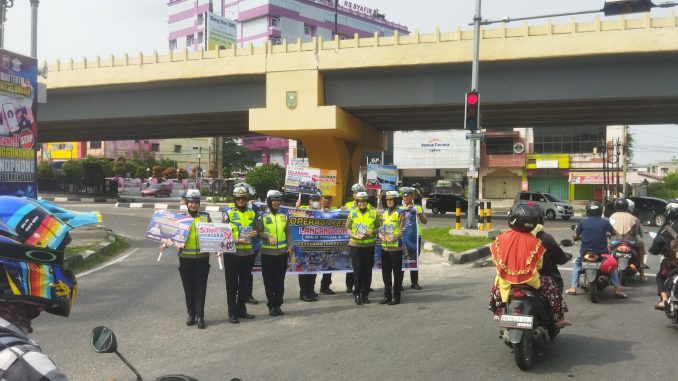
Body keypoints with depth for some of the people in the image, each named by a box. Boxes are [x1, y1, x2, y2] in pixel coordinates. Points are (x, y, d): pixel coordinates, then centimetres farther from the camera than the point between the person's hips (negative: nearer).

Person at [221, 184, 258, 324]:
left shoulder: (252, 214, 11)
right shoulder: (228, 213, -2)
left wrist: (255, 234, -2)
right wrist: (237, 240, -19)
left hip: (248, 253, 4)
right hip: (232, 253, -4)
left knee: (246, 284, 10)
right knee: (232, 284, 3)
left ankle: (241, 310, 25)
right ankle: (232, 313, 11)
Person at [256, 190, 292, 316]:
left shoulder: (284, 216, 8)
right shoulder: (263, 216, -1)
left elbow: (288, 233, 11)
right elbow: (258, 232, -3)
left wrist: (290, 246, 1)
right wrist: (268, 237, -19)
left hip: (282, 253, 3)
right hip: (267, 253, -2)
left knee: (280, 280, 7)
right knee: (269, 280, 3)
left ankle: (278, 305, 17)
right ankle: (271, 305, 13)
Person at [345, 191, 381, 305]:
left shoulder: (373, 213, 6)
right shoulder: (352, 213, 4)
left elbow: (378, 227, 10)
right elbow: (347, 228, 4)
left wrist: (372, 232, -10)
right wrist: (354, 235, -13)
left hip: (369, 244, 1)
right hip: (355, 244, -1)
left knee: (368, 270, 5)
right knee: (357, 269, -3)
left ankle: (365, 294, 15)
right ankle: (357, 293, 7)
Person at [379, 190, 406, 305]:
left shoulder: (400, 213, -6)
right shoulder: (384, 213, 14)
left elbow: (402, 230, -11)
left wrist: (393, 238, -22)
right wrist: (380, 235, -5)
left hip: (396, 247, -7)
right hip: (384, 247, 7)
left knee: (397, 273, 1)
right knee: (386, 273, 12)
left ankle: (396, 297, 8)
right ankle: (387, 295, 22)